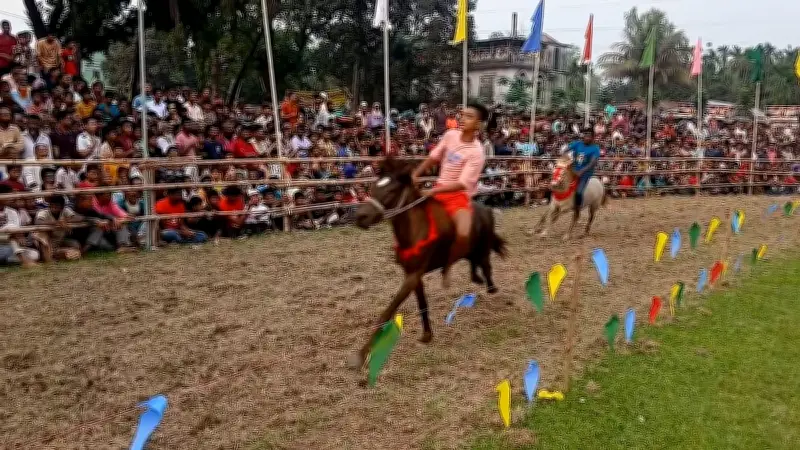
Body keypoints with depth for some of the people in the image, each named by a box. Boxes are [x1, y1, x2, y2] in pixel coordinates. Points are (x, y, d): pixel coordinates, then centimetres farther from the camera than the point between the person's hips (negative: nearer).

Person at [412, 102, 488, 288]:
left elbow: (462, 184, -24)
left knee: (463, 235, -30)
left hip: (459, 196, -6)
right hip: (439, 190, 6)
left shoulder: (477, 153, -18)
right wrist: (414, 176, 5)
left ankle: (447, 266, -2)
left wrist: (433, 191, -30)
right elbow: (433, 158, 12)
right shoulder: (450, 135, -1)